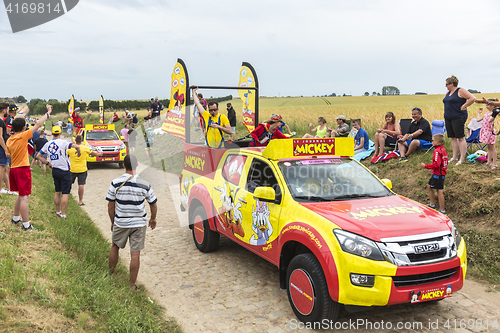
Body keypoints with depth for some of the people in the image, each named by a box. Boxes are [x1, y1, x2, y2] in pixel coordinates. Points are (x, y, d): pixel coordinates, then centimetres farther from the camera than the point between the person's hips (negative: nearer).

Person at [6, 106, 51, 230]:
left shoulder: (9, 140, 6)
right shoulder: (23, 136, -14)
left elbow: (10, 154, 18)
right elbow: (38, 124, -12)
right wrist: (48, 112, -4)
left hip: (13, 169, 8)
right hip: (23, 169, -8)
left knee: (21, 196, 23)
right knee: (24, 198, -4)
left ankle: (16, 218, 34)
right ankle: (26, 225, -1)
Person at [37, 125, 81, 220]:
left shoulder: (47, 144, 4)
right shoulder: (63, 142, -14)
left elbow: (38, 156, 12)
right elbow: (76, 146, -27)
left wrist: (48, 163, 15)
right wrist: (78, 152, -6)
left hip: (54, 170, 6)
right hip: (64, 171, -6)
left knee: (57, 192, 18)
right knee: (65, 193, -1)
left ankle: (58, 211, 27)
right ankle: (63, 214, -1)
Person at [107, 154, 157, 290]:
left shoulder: (115, 183, -10)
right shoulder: (144, 184, -11)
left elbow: (110, 205, -4)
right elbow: (153, 204, -2)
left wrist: (113, 222, 11)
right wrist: (153, 219, 15)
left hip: (120, 222, 1)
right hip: (139, 223, -1)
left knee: (115, 246, 24)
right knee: (135, 253, 4)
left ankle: (111, 274, 40)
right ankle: (132, 285, 11)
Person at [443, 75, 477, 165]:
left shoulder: (461, 91, -9)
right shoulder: (448, 92, 16)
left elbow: (472, 98, -18)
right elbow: (445, 101, 34)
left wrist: (463, 106, -15)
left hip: (458, 117, -8)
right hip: (448, 118, 9)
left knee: (461, 138, -6)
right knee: (453, 138, 10)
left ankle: (462, 159, -4)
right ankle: (454, 157, 15)